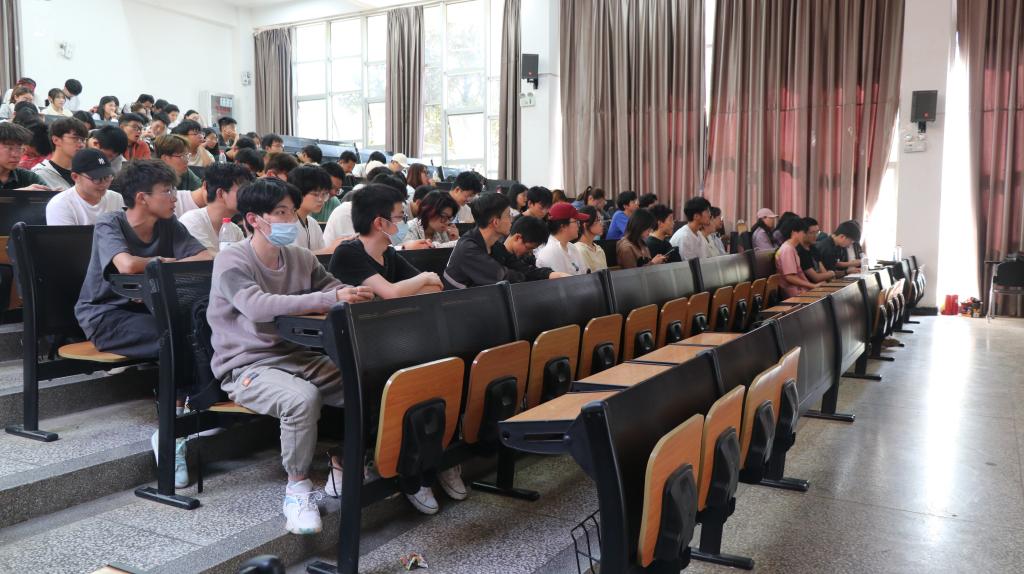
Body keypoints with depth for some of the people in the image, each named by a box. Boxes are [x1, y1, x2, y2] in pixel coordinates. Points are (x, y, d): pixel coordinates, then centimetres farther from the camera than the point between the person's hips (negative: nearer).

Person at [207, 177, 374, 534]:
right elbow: (259, 306, -29)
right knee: (303, 397, -35)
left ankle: (342, 468, 6)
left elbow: (337, 288, 7)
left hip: (298, 357, 6)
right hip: (248, 367, -6)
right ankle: (298, 487, -12)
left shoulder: (301, 259, 9)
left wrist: (353, 296, -20)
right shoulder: (232, 262, -10)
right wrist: (331, 298, -35)